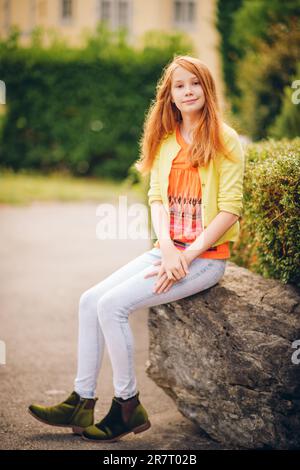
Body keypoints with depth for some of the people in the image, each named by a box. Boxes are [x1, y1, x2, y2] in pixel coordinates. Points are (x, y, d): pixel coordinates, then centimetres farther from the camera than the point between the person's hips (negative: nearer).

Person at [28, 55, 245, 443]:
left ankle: (127, 407, -4)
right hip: (168, 250, 7)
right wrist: (167, 249, -11)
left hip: (205, 257, -7)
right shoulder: (165, 141, 13)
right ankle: (81, 403, 3)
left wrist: (186, 256, -17)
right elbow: (156, 199, 7)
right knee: (91, 300, -5)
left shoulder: (224, 141, -7)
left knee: (113, 304, -20)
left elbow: (230, 209, -12)